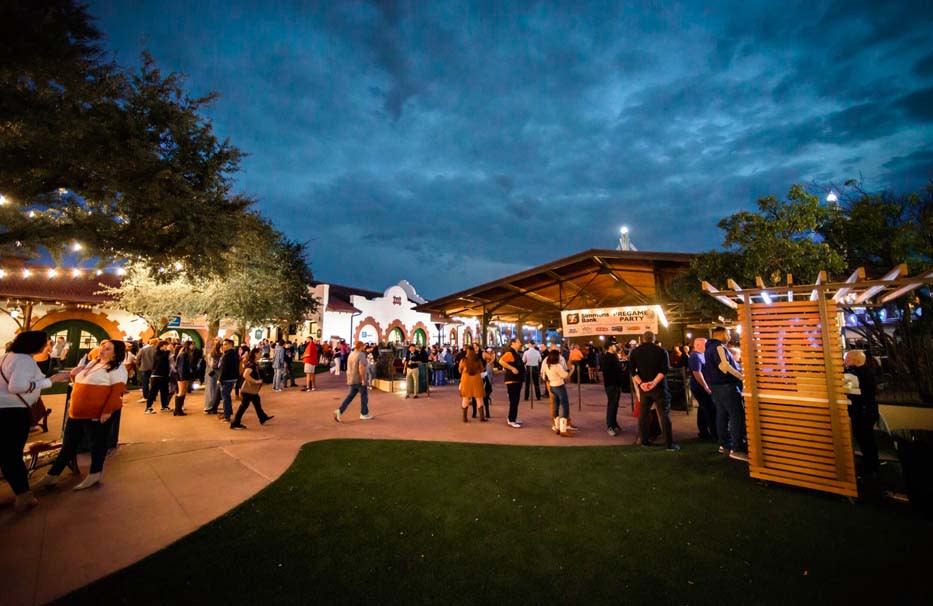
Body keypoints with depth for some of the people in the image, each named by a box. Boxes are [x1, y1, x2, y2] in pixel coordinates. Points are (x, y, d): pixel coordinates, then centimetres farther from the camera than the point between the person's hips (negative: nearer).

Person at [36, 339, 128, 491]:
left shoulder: (117, 368, -12)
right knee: (69, 444, 17)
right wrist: (74, 374, 10)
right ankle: (53, 474, 30)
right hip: (77, 412, 8)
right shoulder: (92, 364, 15)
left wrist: (107, 411, -24)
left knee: (98, 443, 5)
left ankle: (94, 474, 18)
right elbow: (81, 383, 30)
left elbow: (117, 391, -20)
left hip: (98, 414, -8)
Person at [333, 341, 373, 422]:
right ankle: (364, 414, 17)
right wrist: (363, 379, -21)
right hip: (359, 380, -7)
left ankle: (340, 411, -4)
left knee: (350, 396, 9)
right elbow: (361, 368, -24)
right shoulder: (361, 355, -14)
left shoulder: (351, 355, 12)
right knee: (364, 396, 7)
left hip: (351, 379, 8)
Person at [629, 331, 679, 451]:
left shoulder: (635, 351, 4)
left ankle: (644, 441, 18)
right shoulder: (661, 350, -3)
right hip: (659, 387, -2)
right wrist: (655, 382, -20)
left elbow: (632, 370, -5)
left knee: (643, 413, 12)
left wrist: (640, 383, -13)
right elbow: (664, 369, -15)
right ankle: (670, 444, 3)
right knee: (664, 414, 2)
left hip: (643, 387, 3)